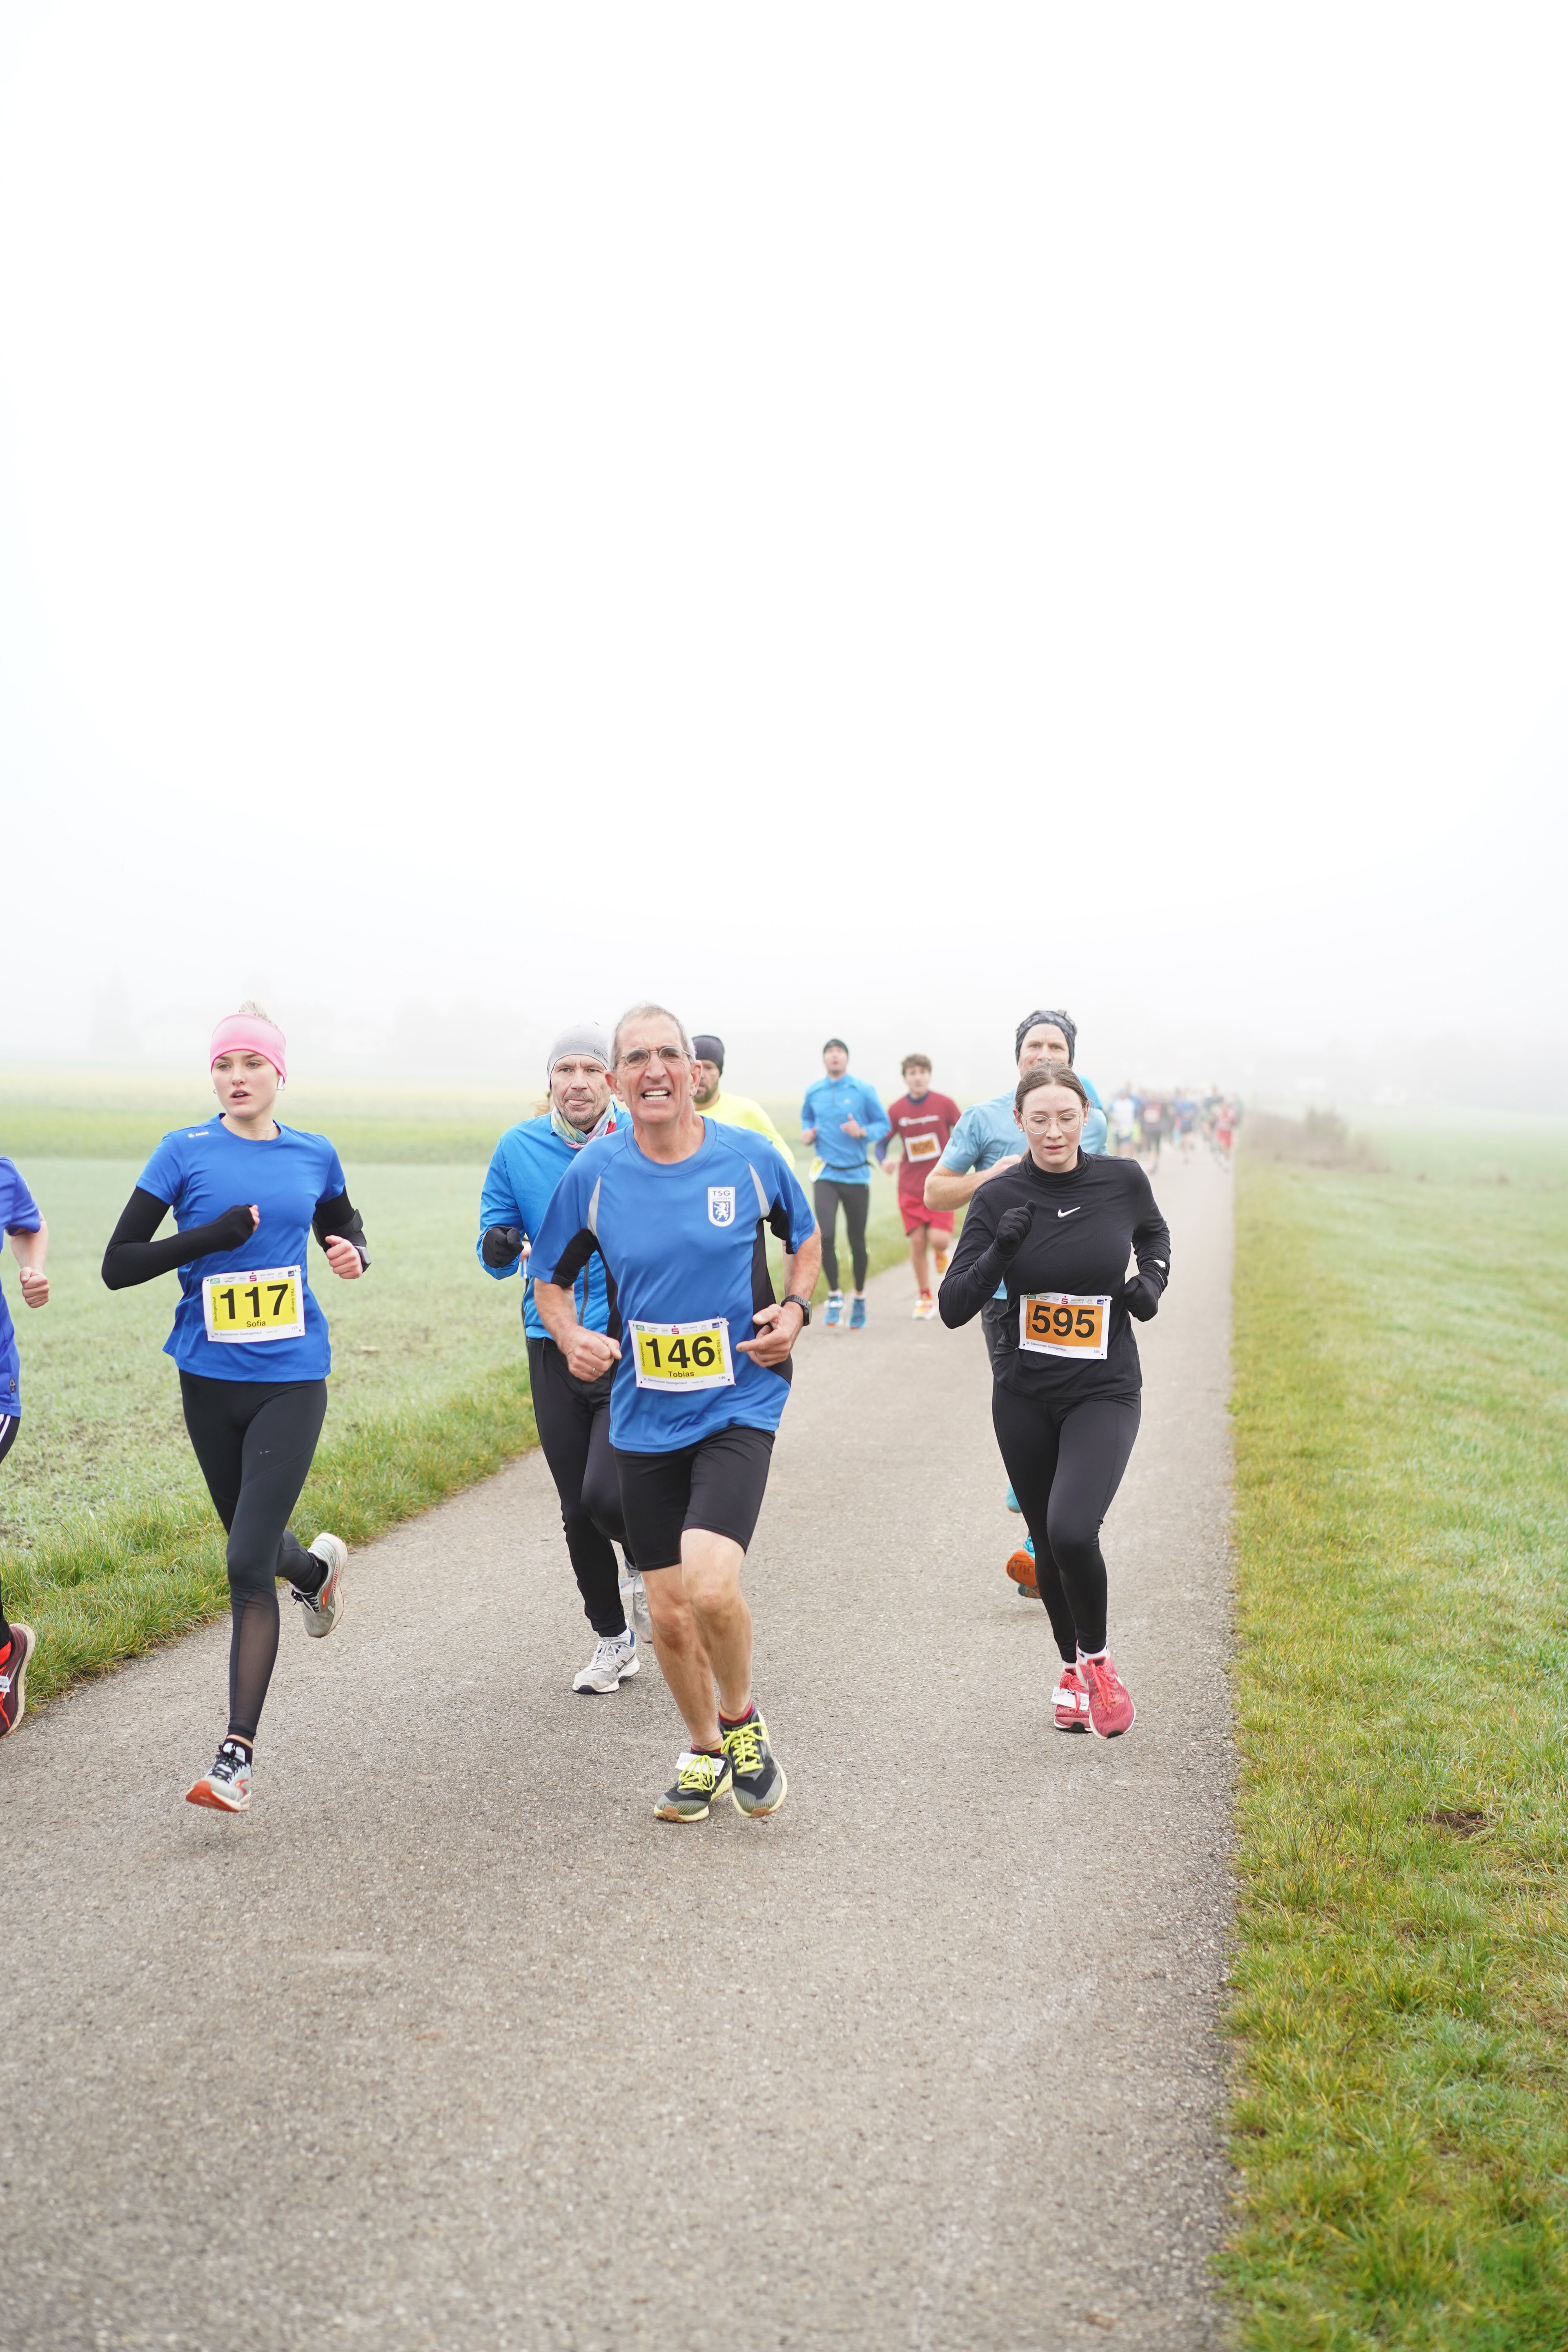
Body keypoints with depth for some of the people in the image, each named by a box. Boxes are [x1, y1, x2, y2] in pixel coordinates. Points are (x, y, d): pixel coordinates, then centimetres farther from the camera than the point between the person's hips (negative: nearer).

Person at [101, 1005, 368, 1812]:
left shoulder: (314, 1157, 4)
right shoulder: (185, 1154, -3)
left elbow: (344, 1227, 24)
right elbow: (118, 1266, -6)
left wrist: (355, 1253, 0)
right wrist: (214, 1235, -18)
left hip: (291, 1382, -1)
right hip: (209, 1381, 1)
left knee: (248, 1566, -10)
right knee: (252, 1543, 18)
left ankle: (237, 1755, -6)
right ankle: (317, 1567, 55)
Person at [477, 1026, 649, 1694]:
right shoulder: (518, 1149, 1)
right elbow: (497, 1257, 5)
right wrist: (499, 1250, -18)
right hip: (553, 1349, 3)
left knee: (605, 1494, -17)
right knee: (577, 1512, 9)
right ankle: (613, 1639, 29)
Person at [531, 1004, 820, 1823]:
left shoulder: (752, 1158, -5)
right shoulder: (593, 1173, -4)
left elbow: (806, 1239, 14)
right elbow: (550, 1280, 9)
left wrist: (795, 1310, -4)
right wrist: (573, 1339, -10)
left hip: (739, 1404, -2)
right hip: (644, 1416, 2)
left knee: (712, 1586, -21)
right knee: (668, 1612, 8)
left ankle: (742, 1722, 9)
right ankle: (705, 1753, 35)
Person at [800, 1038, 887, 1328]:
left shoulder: (863, 1091, -2)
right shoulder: (813, 1093, 5)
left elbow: (883, 1124, 2)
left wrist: (863, 1132, -17)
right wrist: (807, 1133, 1)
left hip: (856, 1174, -1)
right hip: (826, 1174, 1)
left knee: (857, 1241, 6)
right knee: (825, 1237, -14)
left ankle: (860, 1297, 25)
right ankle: (834, 1295, 4)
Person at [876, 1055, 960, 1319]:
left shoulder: (944, 1104, -6)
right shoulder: (897, 1110, -1)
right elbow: (882, 1143, 5)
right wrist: (883, 1161, -15)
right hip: (910, 1186, 2)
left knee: (939, 1238, -16)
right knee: (917, 1242, 1)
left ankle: (943, 1256, 24)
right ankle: (925, 1299, 17)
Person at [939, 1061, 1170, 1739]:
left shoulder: (1122, 1180, -6)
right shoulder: (999, 1197, -7)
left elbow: (1153, 1232, 19)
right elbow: (953, 1309, -9)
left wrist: (1153, 1278, -1)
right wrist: (999, 1252, -24)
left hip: (1104, 1394, -2)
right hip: (1024, 1395, 2)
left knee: (1071, 1530, -21)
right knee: (1049, 1543, 13)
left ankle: (1097, 1659, 6)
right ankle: (1072, 1672, 37)